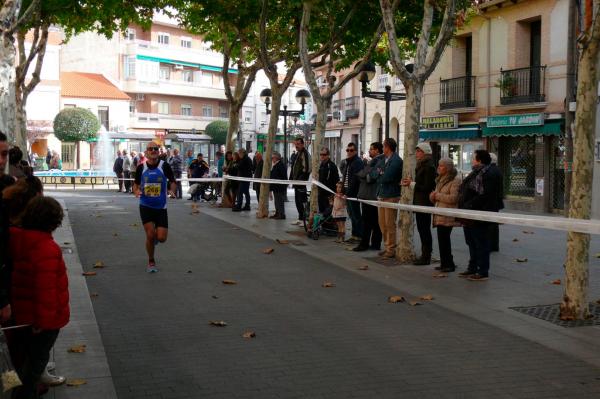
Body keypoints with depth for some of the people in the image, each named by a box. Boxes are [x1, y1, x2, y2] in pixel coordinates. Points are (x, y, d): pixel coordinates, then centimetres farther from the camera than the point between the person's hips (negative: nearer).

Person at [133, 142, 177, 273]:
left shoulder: (164, 166, -6)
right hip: (146, 206, 0)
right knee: (150, 235, -7)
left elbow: (173, 181, 4)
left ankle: (155, 237, 35)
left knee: (161, 238, -6)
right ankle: (151, 262, 15)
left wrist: (171, 190, -18)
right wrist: (136, 191, -11)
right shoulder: (141, 167, -2)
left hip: (161, 207, 0)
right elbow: (136, 183, 11)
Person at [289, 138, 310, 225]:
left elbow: (306, 169, -19)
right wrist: (291, 178, 15)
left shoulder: (305, 154, -12)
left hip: (302, 182, -10)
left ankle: (304, 219, -5)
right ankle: (300, 219, 19)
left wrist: (302, 179, -20)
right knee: (297, 201, 12)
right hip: (296, 182, 10)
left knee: (301, 201, -9)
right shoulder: (297, 154, 18)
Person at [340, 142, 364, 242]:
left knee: (355, 215, -6)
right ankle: (354, 234, 20)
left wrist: (348, 192, -21)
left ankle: (359, 236, -2)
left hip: (353, 192, -10)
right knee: (351, 214, 13)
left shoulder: (358, 162, -13)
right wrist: (343, 190, 12)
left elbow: (354, 179, -20)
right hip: (348, 192, 10)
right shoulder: (348, 162, 18)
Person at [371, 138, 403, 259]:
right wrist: (380, 174, -10)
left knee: (390, 224, -5)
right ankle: (387, 247, 20)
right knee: (382, 224, 11)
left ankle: (391, 249, 1)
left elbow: (387, 177, -20)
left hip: (391, 196, -8)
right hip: (381, 195, 8)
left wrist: (378, 174, -1)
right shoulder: (382, 160, 16)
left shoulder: (396, 160, -10)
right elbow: (372, 173, 9)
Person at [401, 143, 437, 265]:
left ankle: (426, 256, 0)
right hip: (420, 202, 10)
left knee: (424, 229, -5)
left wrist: (412, 184, -13)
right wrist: (411, 182, 5)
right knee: (422, 229, 12)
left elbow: (427, 187, -19)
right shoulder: (421, 165, 15)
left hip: (425, 203, -10)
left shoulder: (429, 167, -15)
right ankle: (425, 255, 18)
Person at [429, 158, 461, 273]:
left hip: (448, 217, -8)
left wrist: (438, 195, -14)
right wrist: (433, 196, 0)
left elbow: (453, 198, -20)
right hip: (439, 215, 9)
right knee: (442, 239, 9)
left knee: (444, 239, -8)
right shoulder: (440, 180, 19)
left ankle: (448, 264, -1)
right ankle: (445, 263, 16)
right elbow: (434, 196, 25)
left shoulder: (455, 180, -10)